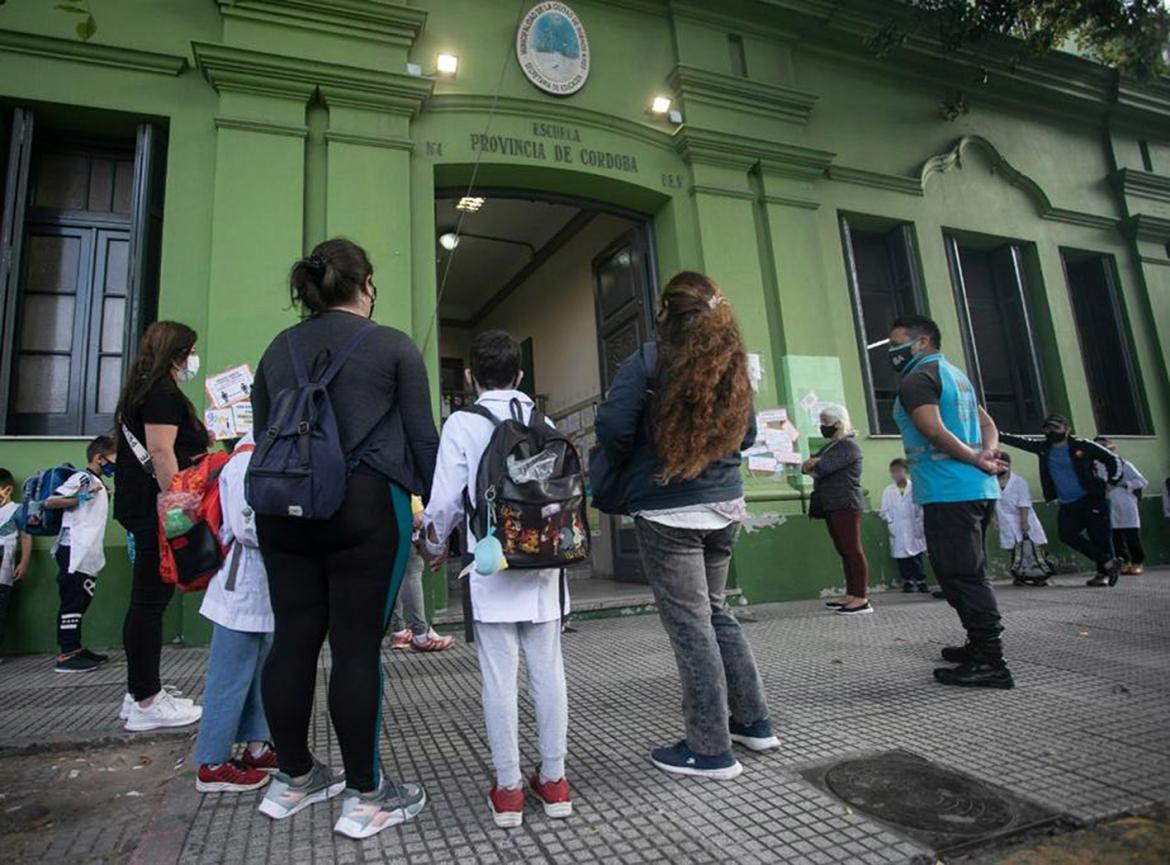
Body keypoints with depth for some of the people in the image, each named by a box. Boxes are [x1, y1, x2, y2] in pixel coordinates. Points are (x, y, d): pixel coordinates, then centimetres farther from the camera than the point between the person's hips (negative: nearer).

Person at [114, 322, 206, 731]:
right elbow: (161, 453, -20)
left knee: (147, 601, 14)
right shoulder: (162, 393, -11)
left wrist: (199, 440, 25)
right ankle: (146, 702, 2)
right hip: (157, 510, -11)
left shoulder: (145, 391, 20)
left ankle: (141, 692, 23)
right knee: (150, 602, -6)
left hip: (144, 509, 11)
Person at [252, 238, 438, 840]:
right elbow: (422, 439, -2)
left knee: (292, 641, 12)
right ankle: (365, 795, 12)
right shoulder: (393, 346, 0)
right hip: (366, 505, -5)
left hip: (282, 507, 6)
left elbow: (262, 435, 18)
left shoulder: (277, 350, 15)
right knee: (357, 647, 0)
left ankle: (293, 778, 28)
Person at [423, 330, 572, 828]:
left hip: (490, 569, -3)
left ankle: (508, 790, 15)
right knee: (548, 671, 11)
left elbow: (446, 500, -8)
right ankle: (553, 780, 22)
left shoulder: (462, 424, -5)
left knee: (499, 677, 6)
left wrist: (435, 546, 11)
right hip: (543, 565, 3)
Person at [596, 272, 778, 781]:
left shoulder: (647, 363, -10)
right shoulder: (731, 363, 8)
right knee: (716, 612, 21)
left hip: (668, 513, -6)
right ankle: (753, 721, 31)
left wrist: (624, 466, 1)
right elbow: (747, 434, 16)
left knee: (690, 625, 2)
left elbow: (612, 427, -18)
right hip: (726, 505, 7)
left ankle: (711, 751, 13)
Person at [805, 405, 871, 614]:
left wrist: (811, 465, 1)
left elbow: (822, 468, -20)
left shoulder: (848, 445, -8)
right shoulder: (830, 446, 21)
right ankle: (851, 596, 11)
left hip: (846, 505, -9)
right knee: (844, 551, 8)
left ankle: (862, 599, -12)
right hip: (832, 506, 9)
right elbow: (806, 467, 13)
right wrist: (812, 462, -10)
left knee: (852, 550, -11)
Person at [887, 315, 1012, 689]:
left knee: (961, 576, -5)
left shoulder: (917, 378, -9)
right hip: (978, 490, 10)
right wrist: (987, 452, 0)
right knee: (971, 573, 18)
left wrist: (978, 460, -12)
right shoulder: (956, 374, 22)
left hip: (948, 493, -10)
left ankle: (990, 661, -2)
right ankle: (980, 645, 28)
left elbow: (934, 430, -21)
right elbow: (987, 422, 18)